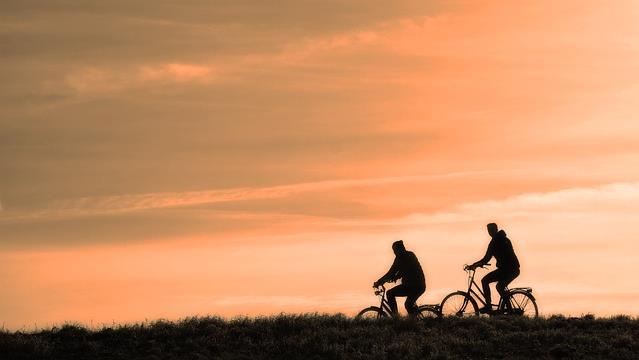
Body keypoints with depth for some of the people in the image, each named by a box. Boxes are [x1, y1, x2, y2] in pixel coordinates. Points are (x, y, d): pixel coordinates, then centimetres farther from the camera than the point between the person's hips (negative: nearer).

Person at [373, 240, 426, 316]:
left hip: (411, 286, -9)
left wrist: (378, 283, -4)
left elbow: (391, 272, -10)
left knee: (390, 294, 1)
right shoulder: (411, 255, 17)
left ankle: (395, 315, -6)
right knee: (408, 305, 28)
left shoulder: (400, 257, -9)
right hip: (421, 286, 9)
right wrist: (394, 278, 28)